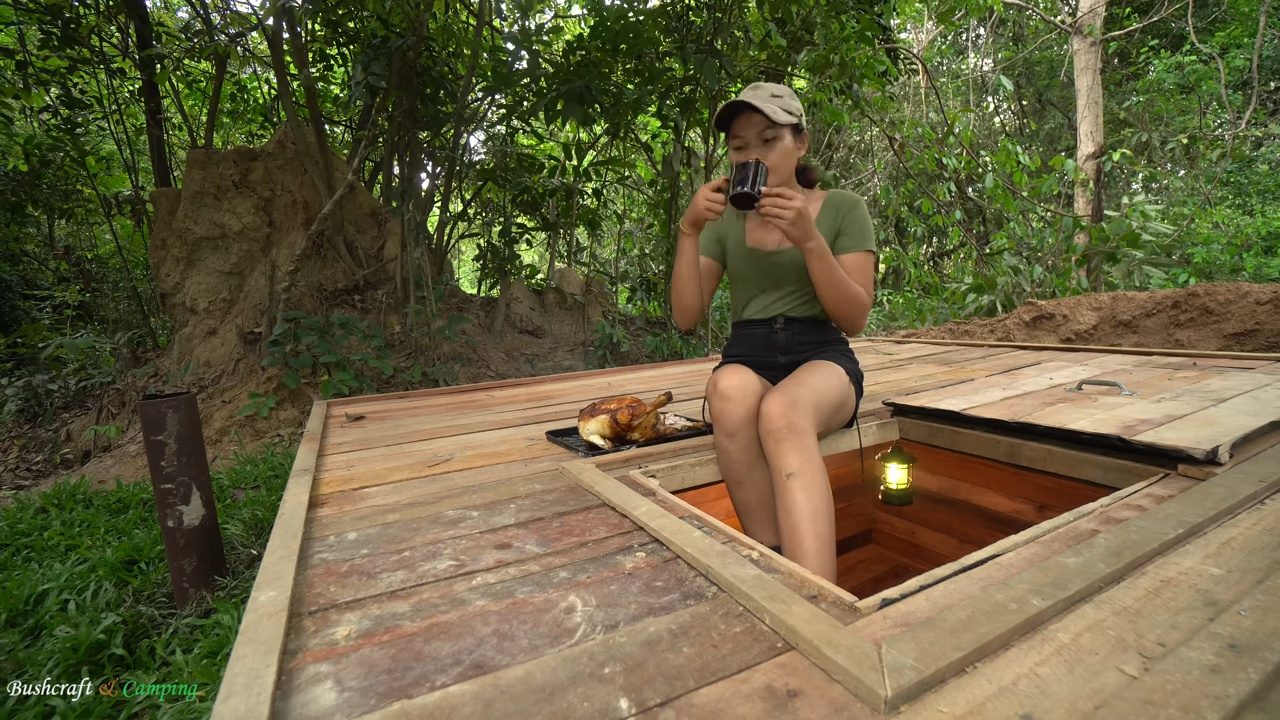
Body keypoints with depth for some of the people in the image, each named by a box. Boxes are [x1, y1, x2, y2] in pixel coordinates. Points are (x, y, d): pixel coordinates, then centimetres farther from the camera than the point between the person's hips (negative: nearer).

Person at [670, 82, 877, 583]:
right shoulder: (725, 220, 11)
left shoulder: (842, 208, 6)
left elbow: (854, 319, -3)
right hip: (747, 358, 2)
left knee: (781, 413, -38)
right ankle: (774, 565, -25)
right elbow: (686, 317, 3)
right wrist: (690, 231, -9)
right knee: (729, 391, -36)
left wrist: (808, 239, -16)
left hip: (822, 358, -1)